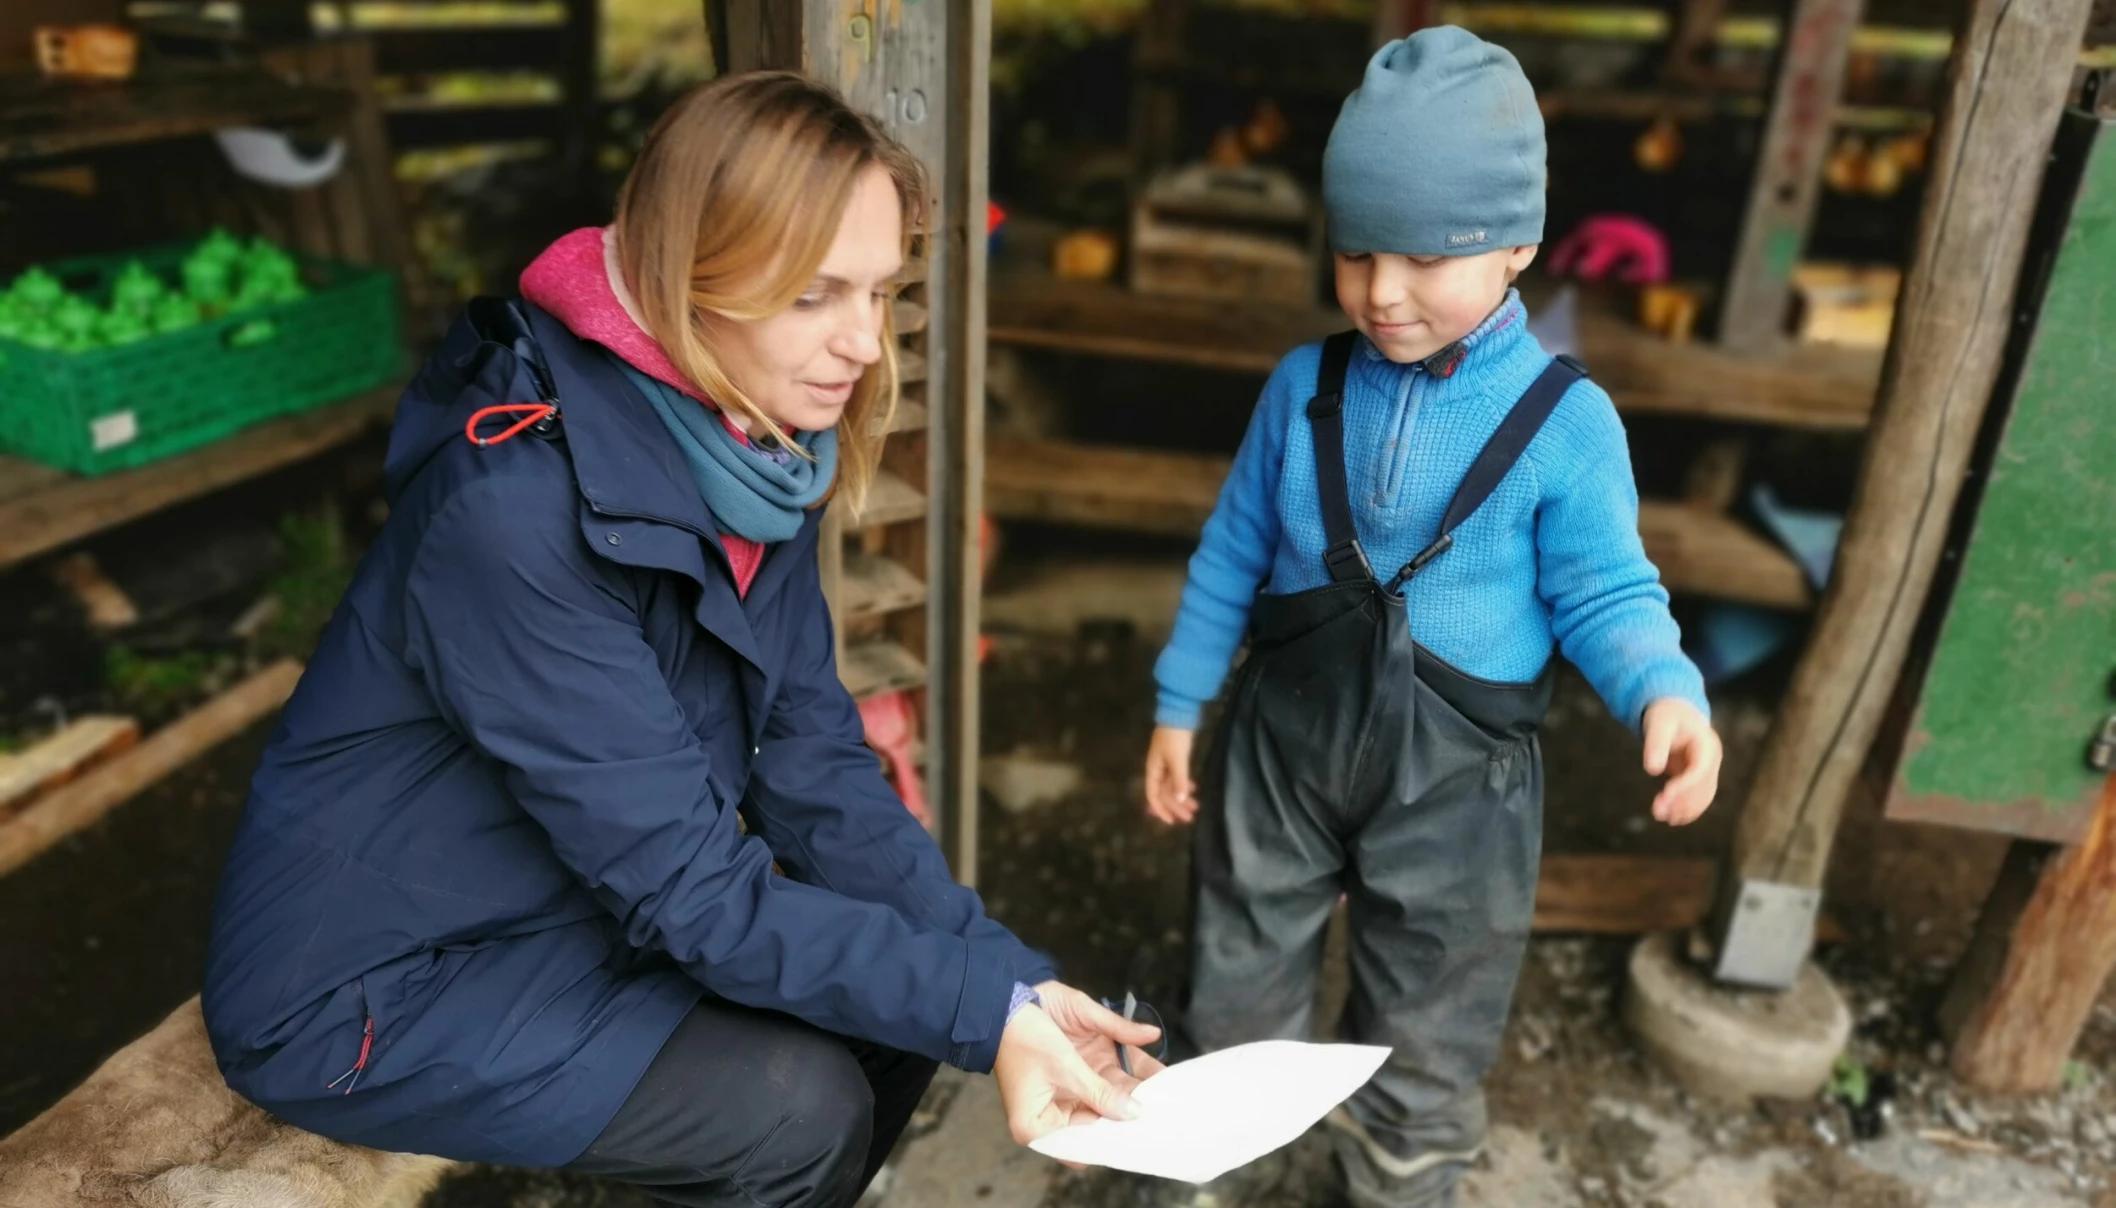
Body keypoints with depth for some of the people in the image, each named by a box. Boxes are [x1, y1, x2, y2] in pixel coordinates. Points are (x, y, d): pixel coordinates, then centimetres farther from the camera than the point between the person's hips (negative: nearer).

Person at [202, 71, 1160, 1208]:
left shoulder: (758, 455, -8)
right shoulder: (518, 506, -32)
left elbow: (812, 767, -9)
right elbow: (688, 885, -30)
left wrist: (1012, 977, -17)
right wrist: (982, 1011, -30)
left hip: (586, 907, 7)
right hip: (375, 986, -7)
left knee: (904, 981, 0)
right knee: (797, 1104, -20)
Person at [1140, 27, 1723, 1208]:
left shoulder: (1568, 419, -14)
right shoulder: (1305, 384, -5)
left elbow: (1607, 593, -9)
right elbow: (1233, 554, 4)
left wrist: (1667, 694, -30)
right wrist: (1178, 706, 8)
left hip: (1457, 777, -3)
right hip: (1284, 738, 3)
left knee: (1425, 1041, 16)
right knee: (1238, 988, 22)